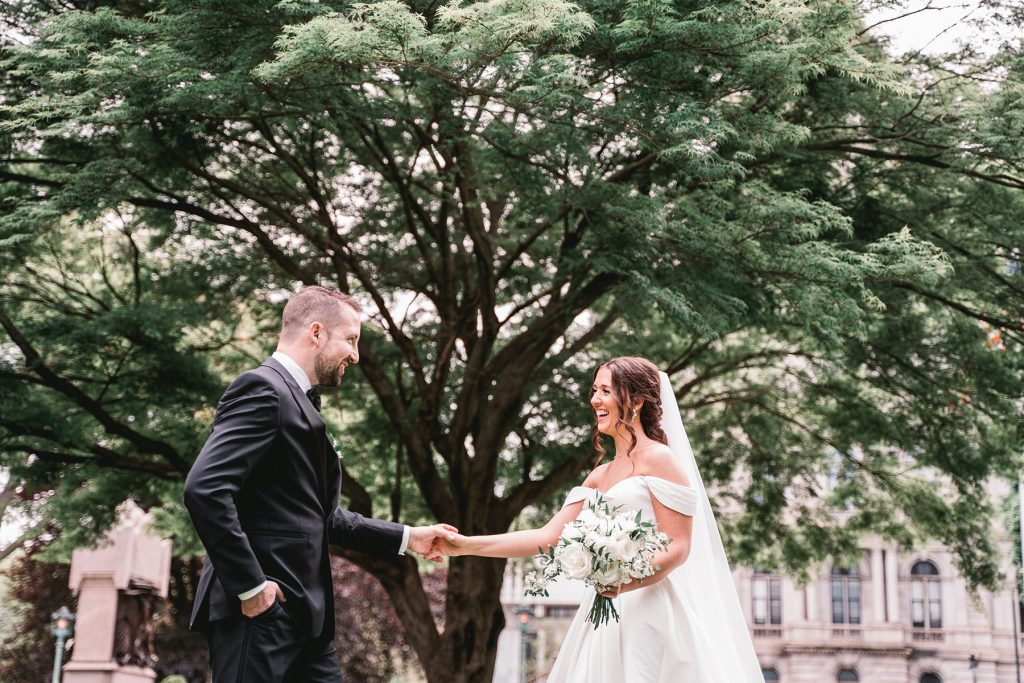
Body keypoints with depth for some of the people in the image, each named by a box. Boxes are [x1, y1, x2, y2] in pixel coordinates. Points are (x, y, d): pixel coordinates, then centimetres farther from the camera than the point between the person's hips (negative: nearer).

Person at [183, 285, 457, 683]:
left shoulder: (298, 402, 19)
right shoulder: (264, 389, -11)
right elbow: (204, 489, -22)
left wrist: (405, 537, 20)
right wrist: (250, 585, -20)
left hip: (303, 616, 10)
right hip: (260, 613, -10)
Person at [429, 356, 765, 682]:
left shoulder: (659, 459, -5)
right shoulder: (599, 476, 18)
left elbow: (678, 547, -11)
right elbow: (549, 536, 12)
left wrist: (627, 583, -26)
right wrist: (467, 545, 6)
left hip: (648, 612, -7)